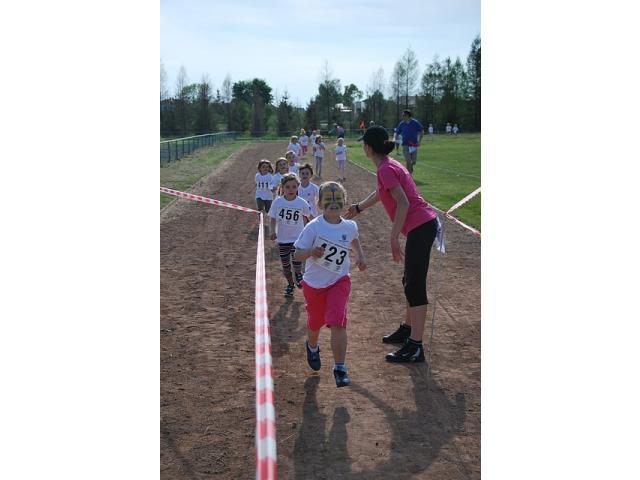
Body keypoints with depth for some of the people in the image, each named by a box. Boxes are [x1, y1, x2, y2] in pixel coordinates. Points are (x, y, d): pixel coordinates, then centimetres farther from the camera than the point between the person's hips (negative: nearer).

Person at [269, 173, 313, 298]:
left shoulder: (301, 202, -10)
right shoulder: (277, 202, -9)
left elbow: (310, 216, 4)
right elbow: (273, 219, -2)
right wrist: (273, 231, -16)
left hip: (297, 238, -2)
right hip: (282, 239, 2)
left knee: (297, 264, -14)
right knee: (285, 265, 14)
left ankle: (299, 275, 21)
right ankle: (290, 284, 38)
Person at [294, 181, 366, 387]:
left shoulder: (350, 227, -5)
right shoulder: (314, 227, -16)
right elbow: (297, 254, -15)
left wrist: (360, 256, 7)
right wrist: (311, 251, -35)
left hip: (339, 281, 1)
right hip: (314, 283, -1)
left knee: (337, 322, -17)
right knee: (315, 323, 17)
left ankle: (340, 368, -10)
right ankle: (312, 347, 51)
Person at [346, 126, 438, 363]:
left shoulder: (386, 169, -14)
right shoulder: (388, 165, 15)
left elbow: (403, 204, -23)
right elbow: (380, 193, 34)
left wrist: (394, 238, -22)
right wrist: (358, 208, 48)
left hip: (420, 227, -10)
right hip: (424, 225, 10)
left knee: (415, 287, -8)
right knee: (410, 282, 21)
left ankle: (415, 348, -5)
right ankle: (407, 330, 35)